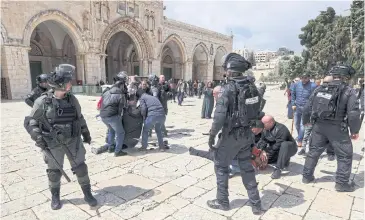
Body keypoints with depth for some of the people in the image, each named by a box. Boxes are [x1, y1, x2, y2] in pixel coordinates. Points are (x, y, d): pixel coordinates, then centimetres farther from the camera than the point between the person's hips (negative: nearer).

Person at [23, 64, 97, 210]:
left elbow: (80, 118, 11)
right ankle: (55, 197, 35)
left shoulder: (72, 99, -1)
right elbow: (30, 122, -6)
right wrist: (37, 136, -23)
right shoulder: (43, 101, -11)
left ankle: (87, 194, 21)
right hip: (53, 144, -2)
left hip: (73, 141, 2)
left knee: (80, 167, 6)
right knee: (54, 172, 12)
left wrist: (86, 133, 16)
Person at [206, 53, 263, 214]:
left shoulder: (228, 88, -19)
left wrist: (212, 135, -12)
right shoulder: (252, 86, 3)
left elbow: (219, 115, -22)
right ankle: (255, 203, 28)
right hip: (247, 134, 7)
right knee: (247, 167, 19)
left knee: (221, 166, 12)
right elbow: (257, 112, 9)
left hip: (231, 135, -7)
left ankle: (222, 201, 24)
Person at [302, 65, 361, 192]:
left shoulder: (320, 89, 5)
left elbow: (307, 108, 9)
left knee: (313, 151, 16)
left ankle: (307, 176, 25)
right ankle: (342, 183, 18)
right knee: (345, 156, 12)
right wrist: (355, 131, 1)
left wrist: (305, 121, 25)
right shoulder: (349, 91, -8)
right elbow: (353, 114, -12)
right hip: (337, 128, -4)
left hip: (319, 126, 5)